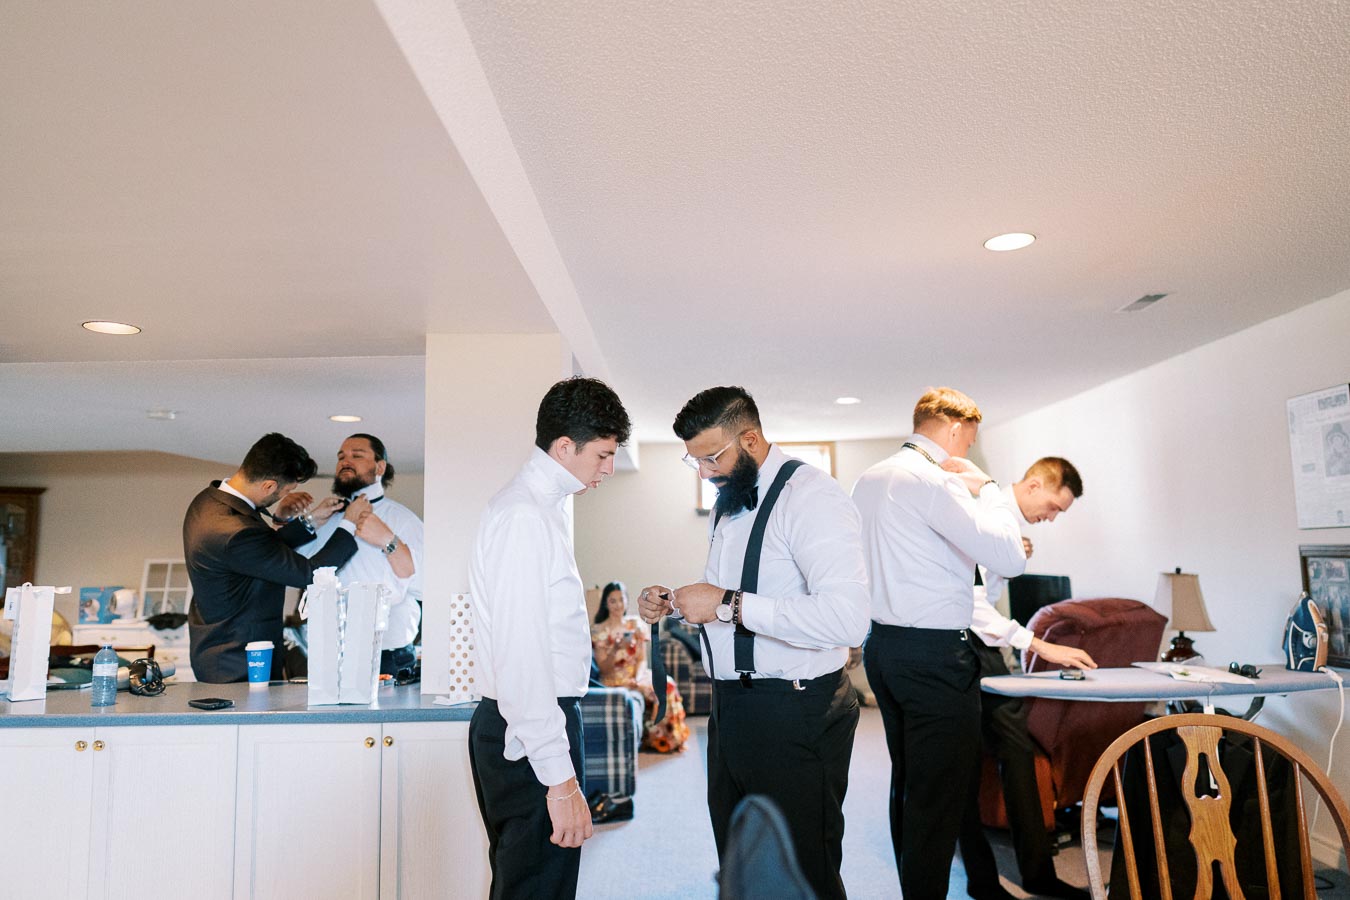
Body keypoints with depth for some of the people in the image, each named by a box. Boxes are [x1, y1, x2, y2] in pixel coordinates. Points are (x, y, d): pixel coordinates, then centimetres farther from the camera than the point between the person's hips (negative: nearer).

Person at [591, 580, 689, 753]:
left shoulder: (635, 625, 7)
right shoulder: (598, 630, -4)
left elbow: (642, 659, 4)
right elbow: (604, 668, -7)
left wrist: (638, 677, -17)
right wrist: (617, 648, -24)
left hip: (636, 676, 4)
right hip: (614, 680, -4)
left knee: (667, 685, -23)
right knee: (655, 691, -30)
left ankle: (666, 739, -9)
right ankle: (650, 738, -11)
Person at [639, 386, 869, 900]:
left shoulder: (809, 495, -17)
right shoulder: (730, 504, 13)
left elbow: (848, 618, -29)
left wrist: (729, 605, -27)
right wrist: (673, 604, 6)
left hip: (794, 716, -9)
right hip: (732, 706, 9)